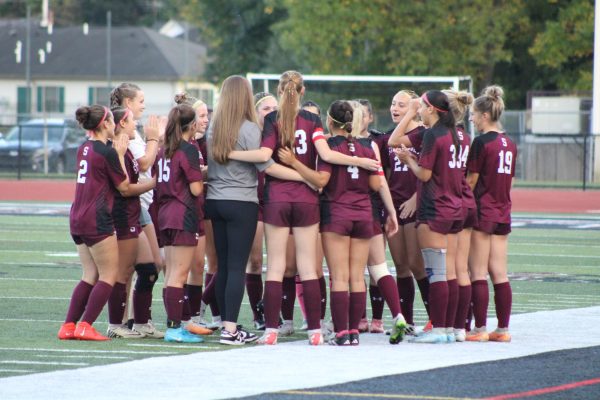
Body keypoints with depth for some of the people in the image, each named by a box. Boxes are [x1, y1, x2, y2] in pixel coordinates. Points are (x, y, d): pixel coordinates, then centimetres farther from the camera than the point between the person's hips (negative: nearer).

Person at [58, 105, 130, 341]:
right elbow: (124, 186, -5)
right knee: (109, 276, -1)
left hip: (78, 219, 8)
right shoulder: (108, 152, -12)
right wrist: (120, 155, 1)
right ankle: (85, 326, -8)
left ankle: (68, 326, 8)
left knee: (90, 276, 14)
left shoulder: (84, 149, 11)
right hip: (97, 220, -8)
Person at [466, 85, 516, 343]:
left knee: (478, 274, -3)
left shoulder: (481, 142, -12)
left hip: (482, 212, -7)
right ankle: (503, 329, 8)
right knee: (500, 274, 8)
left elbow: (471, 180, -10)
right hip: (503, 213, 7)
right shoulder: (509, 144, 10)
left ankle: (480, 329, -4)